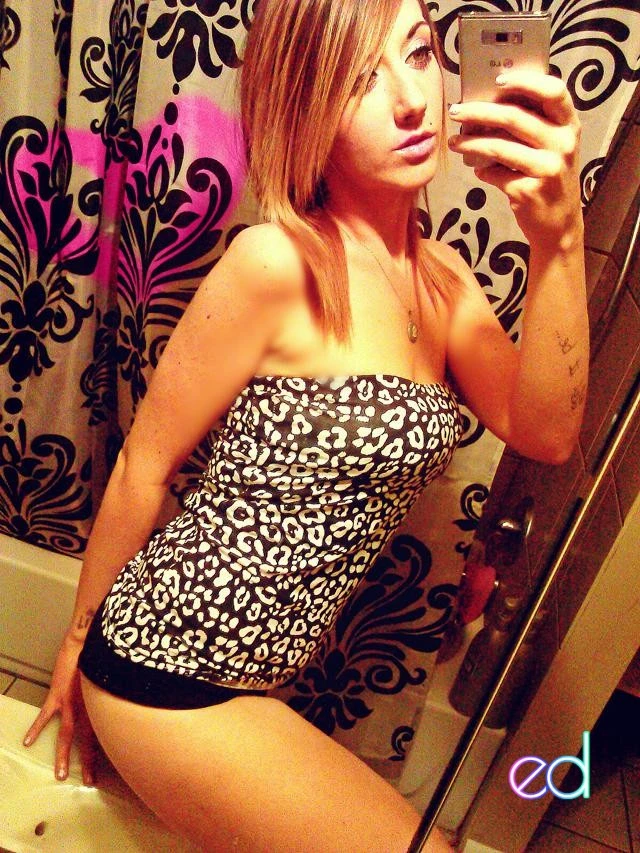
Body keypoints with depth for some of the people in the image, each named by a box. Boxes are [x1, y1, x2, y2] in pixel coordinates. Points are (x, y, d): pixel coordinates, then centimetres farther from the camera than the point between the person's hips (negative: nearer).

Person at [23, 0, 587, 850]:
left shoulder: (441, 276, 3)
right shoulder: (278, 263, -19)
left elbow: (545, 430, -10)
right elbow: (141, 468, -12)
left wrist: (560, 240, -23)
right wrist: (80, 642, 0)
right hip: (166, 672, -7)